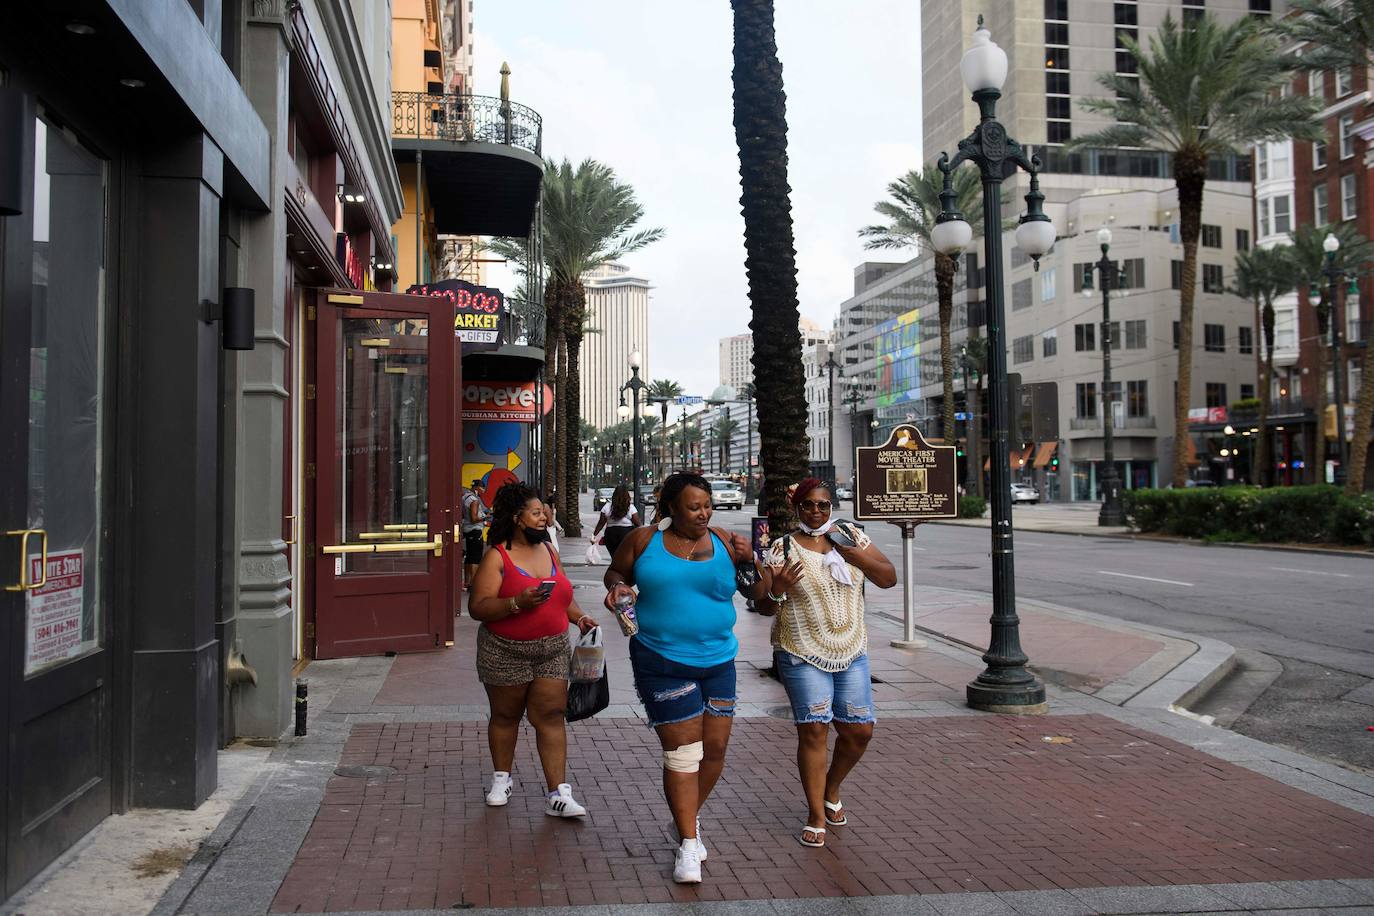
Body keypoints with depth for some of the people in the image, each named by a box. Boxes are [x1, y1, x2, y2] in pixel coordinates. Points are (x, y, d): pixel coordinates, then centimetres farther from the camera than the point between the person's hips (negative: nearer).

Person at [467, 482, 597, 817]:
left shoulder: (549, 551, 9)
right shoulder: (497, 557, -10)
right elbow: (477, 607, -16)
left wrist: (579, 616, 4)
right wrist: (518, 603, -28)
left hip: (553, 651, 4)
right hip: (506, 653, -3)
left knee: (551, 716, -3)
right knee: (505, 715, 13)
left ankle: (558, 794, -3)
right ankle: (501, 778, 34)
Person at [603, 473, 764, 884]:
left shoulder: (724, 543, 1)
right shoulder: (644, 541, -3)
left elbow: (759, 594, 5)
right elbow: (616, 572, 12)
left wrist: (751, 561, -14)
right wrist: (617, 586, -11)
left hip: (718, 661, 3)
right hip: (662, 663, -3)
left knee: (715, 748, 10)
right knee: (682, 751, -4)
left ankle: (688, 815, 36)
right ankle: (689, 842, 9)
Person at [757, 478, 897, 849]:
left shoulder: (851, 536, 5)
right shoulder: (782, 549, -4)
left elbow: (888, 578, 1)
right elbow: (765, 608, -4)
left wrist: (851, 552, -13)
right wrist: (777, 591, -27)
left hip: (851, 653, 4)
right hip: (803, 656, -4)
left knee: (860, 730, 5)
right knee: (814, 730, -9)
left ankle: (831, 791, 31)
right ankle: (816, 816, 5)